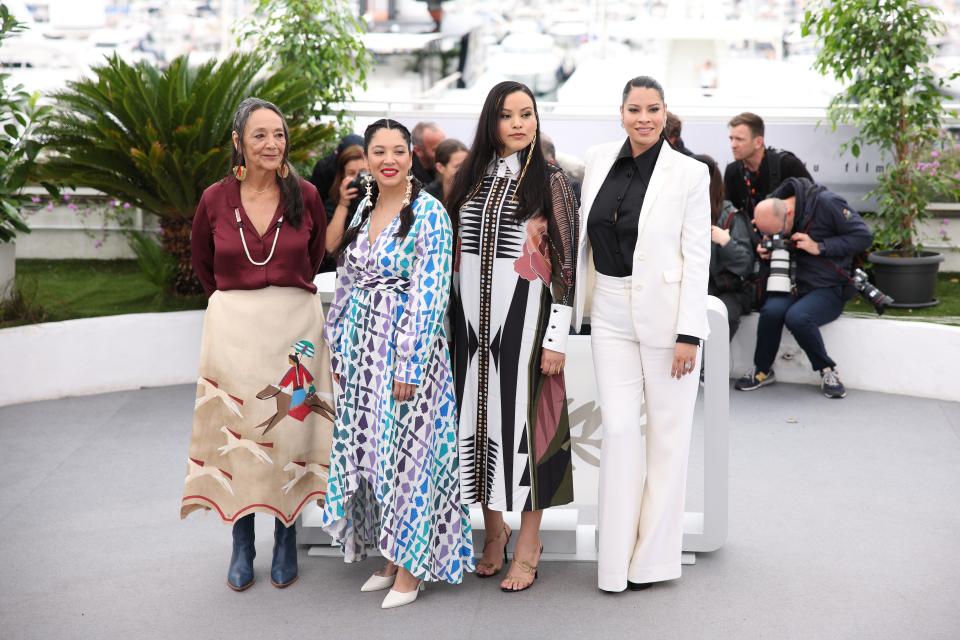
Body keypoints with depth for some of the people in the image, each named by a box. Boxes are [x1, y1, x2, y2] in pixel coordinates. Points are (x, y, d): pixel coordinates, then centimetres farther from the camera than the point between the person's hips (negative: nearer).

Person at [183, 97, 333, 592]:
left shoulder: (305, 196, -2)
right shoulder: (215, 200, -2)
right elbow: (202, 266, 14)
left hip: (295, 324, 0)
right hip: (234, 327, 0)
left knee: (289, 427, 5)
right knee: (237, 430, 5)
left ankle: (285, 542, 20)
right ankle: (242, 546, 17)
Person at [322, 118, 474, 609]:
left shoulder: (428, 213, -10)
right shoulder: (363, 211, 10)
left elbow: (430, 294, -15)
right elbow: (346, 285, 15)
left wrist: (408, 362, -19)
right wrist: (338, 348, 12)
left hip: (406, 346, -6)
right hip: (361, 347, 7)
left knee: (406, 451, -1)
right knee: (368, 450, 10)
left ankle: (410, 568, 11)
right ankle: (388, 556, 24)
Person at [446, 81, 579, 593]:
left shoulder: (550, 182, -2)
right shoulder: (469, 179, 10)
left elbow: (566, 262, -5)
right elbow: (454, 251, 14)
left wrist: (557, 337, -10)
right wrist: (452, 321, 9)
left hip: (524, 318, -4)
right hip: (472, 319, 4)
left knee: (523, 417, -1)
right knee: (480, 416, 8)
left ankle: (528, 544, 11)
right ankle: (493, 529, 25)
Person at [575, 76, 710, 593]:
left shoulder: (689, 172, -9)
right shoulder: (598, 160, 4)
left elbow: (697, 257, -10)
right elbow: (584, 235, 14)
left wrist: (688, 333, -13)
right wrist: (576, 303, 12)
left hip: (667, 313, -3)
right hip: (611, 313, 3)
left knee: (668, 431, 6)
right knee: (619, 427, 1)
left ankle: (654, 557, 18)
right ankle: (617, 558, 12)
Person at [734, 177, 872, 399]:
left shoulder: (826, 203, -15)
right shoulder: (772, 214, 2)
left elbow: (863, 236, -14)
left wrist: (819, 247, -20)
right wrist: (766, 252, -6)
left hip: (828, 289, -4)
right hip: (793, 286, 4)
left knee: (797, 316, -33)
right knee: (771, 310, -28)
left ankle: (827, 370, -9)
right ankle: (762, 370, -5)